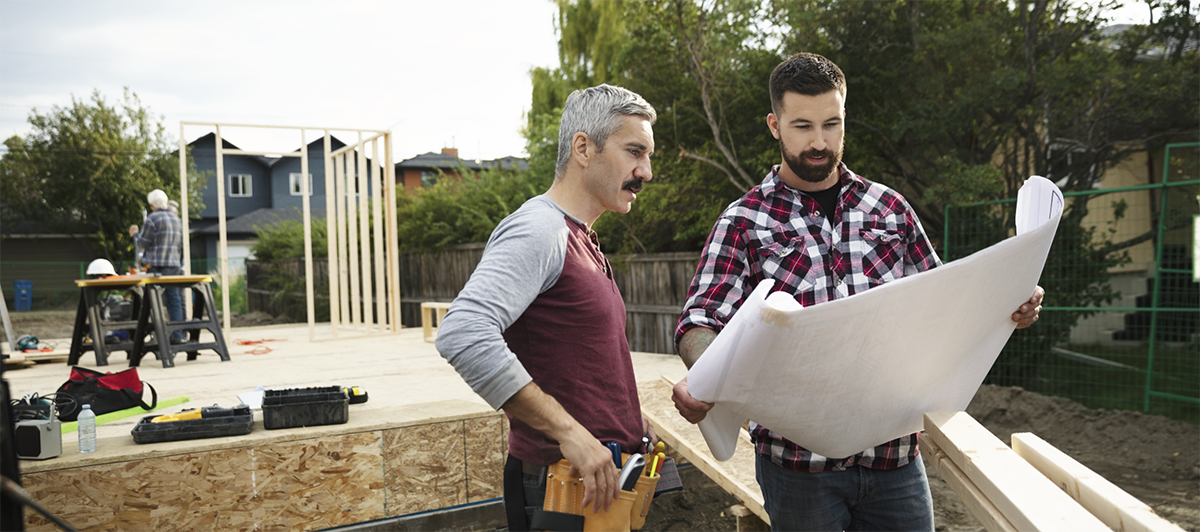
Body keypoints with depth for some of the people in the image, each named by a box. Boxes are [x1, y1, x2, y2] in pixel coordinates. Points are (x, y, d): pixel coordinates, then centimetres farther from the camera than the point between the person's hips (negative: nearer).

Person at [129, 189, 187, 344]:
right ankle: (179, 334, 6)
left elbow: (144, 243, -4)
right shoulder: (177, 219, 16)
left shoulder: (153, 218, -6)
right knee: (174, 301, 7)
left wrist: (135, 234, 14)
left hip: (157, 266, -6)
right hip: (175, 265, 6)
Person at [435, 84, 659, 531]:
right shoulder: (539, 229, -18)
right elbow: (463, 334, -33)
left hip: (606, 477, 9)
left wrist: (629, 422, 9)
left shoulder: (582, 242, 13)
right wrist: (569, 431, -30)